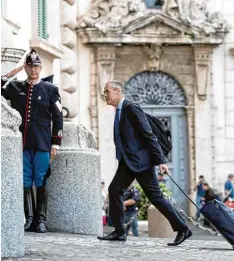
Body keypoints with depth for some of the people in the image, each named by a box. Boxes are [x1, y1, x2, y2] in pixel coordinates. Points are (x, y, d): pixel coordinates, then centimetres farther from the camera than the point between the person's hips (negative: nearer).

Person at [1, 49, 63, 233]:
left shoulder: (50, 90, 5)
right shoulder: (15, 88, 10)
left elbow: (58, 118, 5)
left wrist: (55, 144, -1)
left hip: (42, 145, -2)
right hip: (22, 144, 2)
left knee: (41, 183, -2)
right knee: (25, 183, 2)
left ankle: (41, 220, 1)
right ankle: (29, 219, 5)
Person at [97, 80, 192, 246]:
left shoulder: (132, 109, -14)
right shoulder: (119, 111, 14)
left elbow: (149, 136, -17)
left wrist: (160, 160, -20)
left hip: (141, 161, -9)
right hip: (127, 162, 9)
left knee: (155, 196, -5)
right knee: (114, 190, -3)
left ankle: (182, 229, 2)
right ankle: (119, 232, 0)